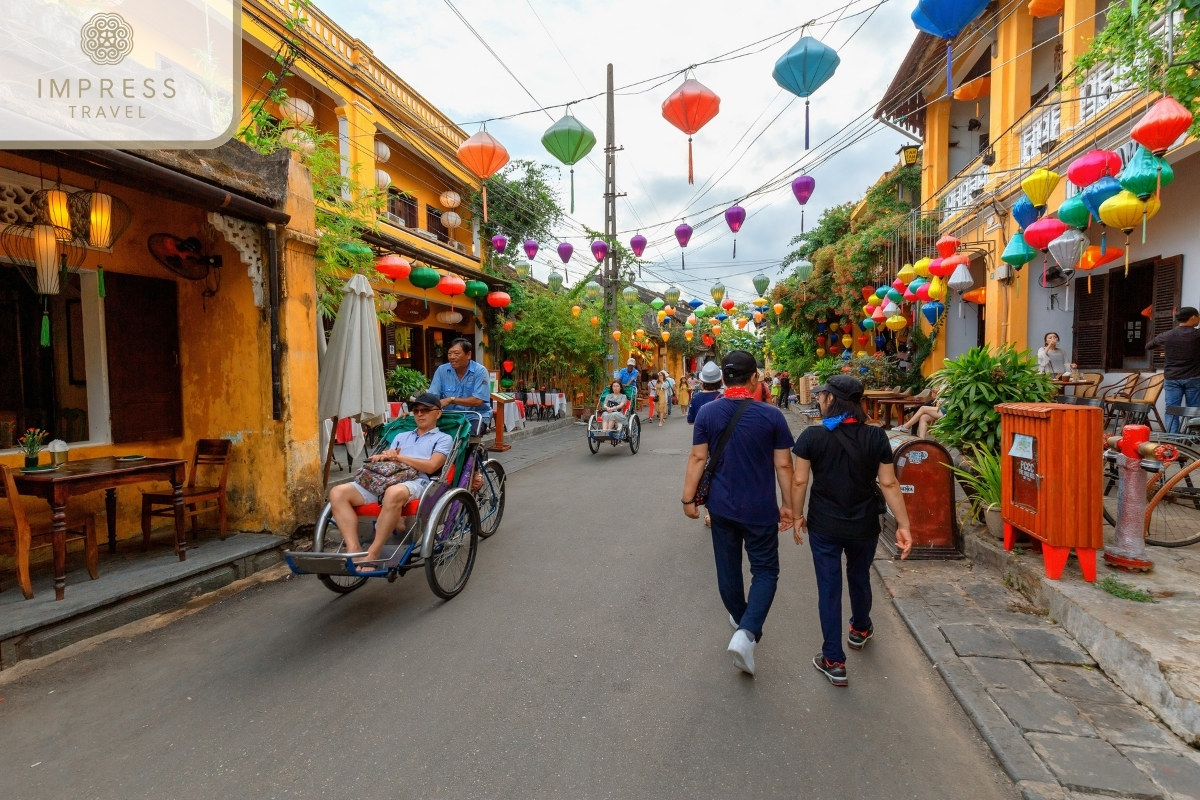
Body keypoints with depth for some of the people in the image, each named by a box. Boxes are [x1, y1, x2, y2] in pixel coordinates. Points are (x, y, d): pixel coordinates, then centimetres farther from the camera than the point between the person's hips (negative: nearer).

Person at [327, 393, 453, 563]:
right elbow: (387, 460, 22)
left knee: (394, 493, -42)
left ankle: (372, 554, -30)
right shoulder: (401, 436, 34)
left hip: (417, 483, -6)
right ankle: (353, 550, -24)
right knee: (338, 493, -18)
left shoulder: (443, 439, 16)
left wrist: (399, 457, -1)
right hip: (384, 480, 6)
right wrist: (386, 456, -2)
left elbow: (430, 466, -1)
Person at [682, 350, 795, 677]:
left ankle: (741, 620, 40)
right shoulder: (772, 415, -11)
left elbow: (697, 458, -7)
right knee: (765, 570, 11)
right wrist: (788, 504, 5)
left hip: (721, 506, 2)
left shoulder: (707, 412, -8)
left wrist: (688, 498, 2)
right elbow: (783, 464, -6)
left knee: (728, 568, 19)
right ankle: (746, 632, -5)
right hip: (760, 509, -2)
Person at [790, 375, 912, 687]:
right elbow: (889, 484, -7)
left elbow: (799, 481, -11)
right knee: (860, 577, 26)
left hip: (824, 525, -3)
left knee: (829, 588, 8)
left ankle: (834, 661, 14)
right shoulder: (876, 437, -8)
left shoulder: (812, 435, -14)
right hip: (864, 524, 3)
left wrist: (797, 516, 2)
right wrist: (903, 525, 1)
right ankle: (860, 630, 51)